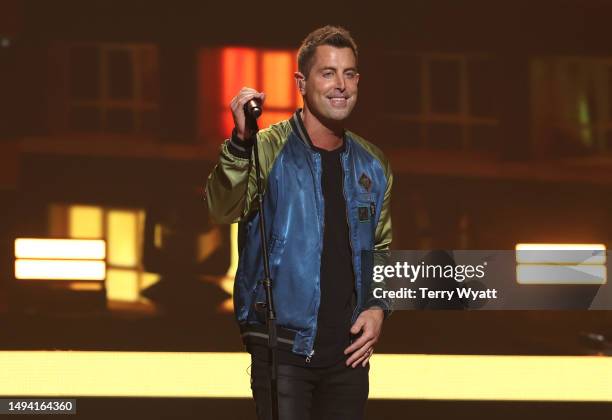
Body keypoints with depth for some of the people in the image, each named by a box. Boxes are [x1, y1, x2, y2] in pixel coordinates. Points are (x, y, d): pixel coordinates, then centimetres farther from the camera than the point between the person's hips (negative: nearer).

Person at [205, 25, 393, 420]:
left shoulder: (373, 166, 10)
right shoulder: (269, 149, -6)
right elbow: (223, 210, -25)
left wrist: (379, 307, 4)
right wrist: (240, 142, -40)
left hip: (348, 349, 5)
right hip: (284, 346, -5)